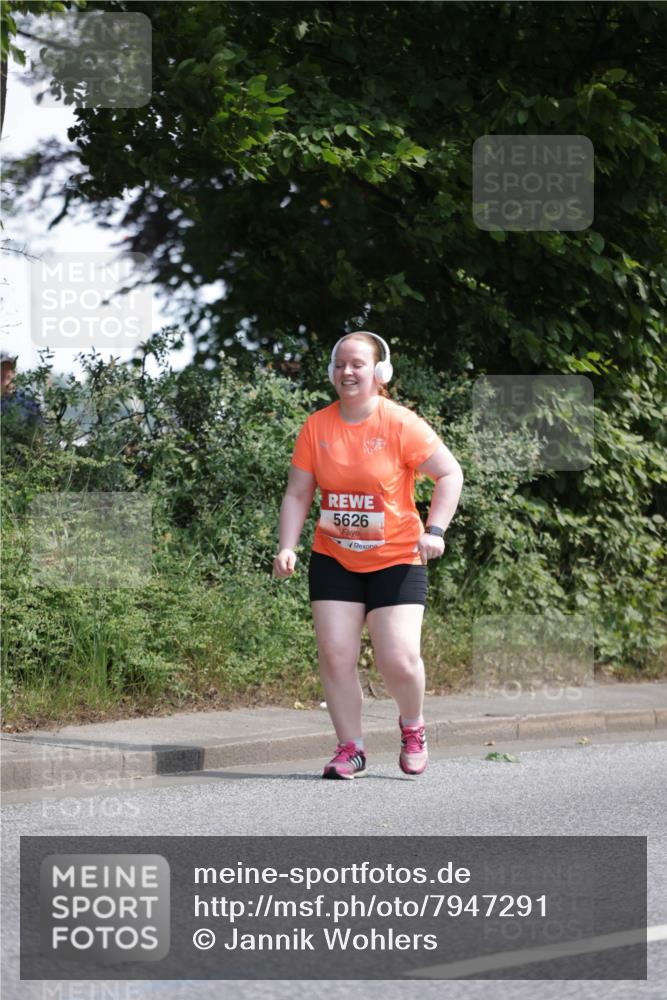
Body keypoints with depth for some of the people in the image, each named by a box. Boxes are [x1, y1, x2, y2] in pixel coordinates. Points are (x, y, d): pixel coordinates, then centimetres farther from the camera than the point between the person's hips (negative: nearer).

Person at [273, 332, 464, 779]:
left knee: (399, 660, -11)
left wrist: (435, 530, -19)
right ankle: (351, 748, 8)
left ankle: (413, 726, 20)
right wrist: (287, 547, -9)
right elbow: (298, 494, 3)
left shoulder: (401, 424, -12)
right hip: (334, 560, 3)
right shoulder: (317, 427, -2)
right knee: (335, 655, -5)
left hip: (396, 560, -3)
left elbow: (451, 474, -7)